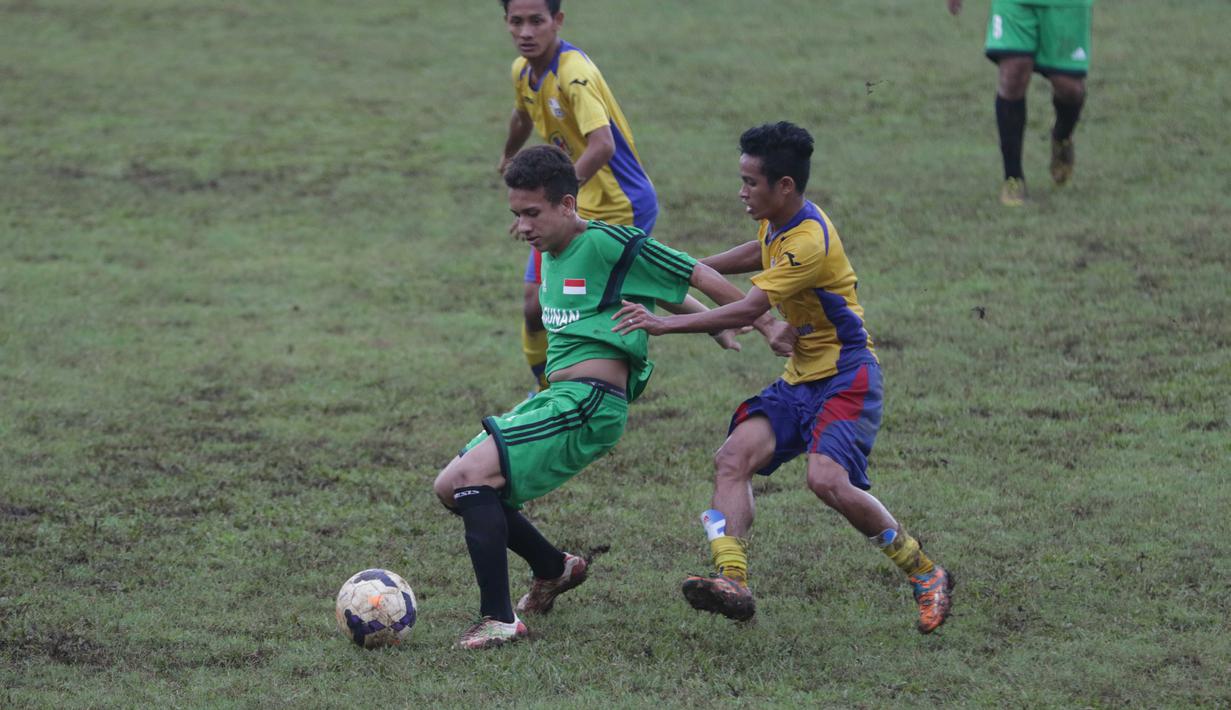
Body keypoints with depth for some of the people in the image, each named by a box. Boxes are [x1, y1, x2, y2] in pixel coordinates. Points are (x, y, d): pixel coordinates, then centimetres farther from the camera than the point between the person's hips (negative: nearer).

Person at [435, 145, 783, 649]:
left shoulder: (606, 244, -10)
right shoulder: (551, 253, 17)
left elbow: (700, 277, -4)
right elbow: (656, 288, 30)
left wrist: (767, 325, 2)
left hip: (590, 404, -9)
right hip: (554, 398, 9)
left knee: (471, 476, -22)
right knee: (450, 489, 9)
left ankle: (499, 621, -21)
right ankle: (555, 569, 27)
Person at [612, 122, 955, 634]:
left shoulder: (809, 241, -22)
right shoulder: (776, 226, 8)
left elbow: (748, 310, -25)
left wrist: (666, 324, -24)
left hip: (845, 376, -9)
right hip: (801, 377, 9)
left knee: (827, 479, -26)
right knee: (733, 457, -12)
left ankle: (926, 576, -8)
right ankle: (732, 581, -24)